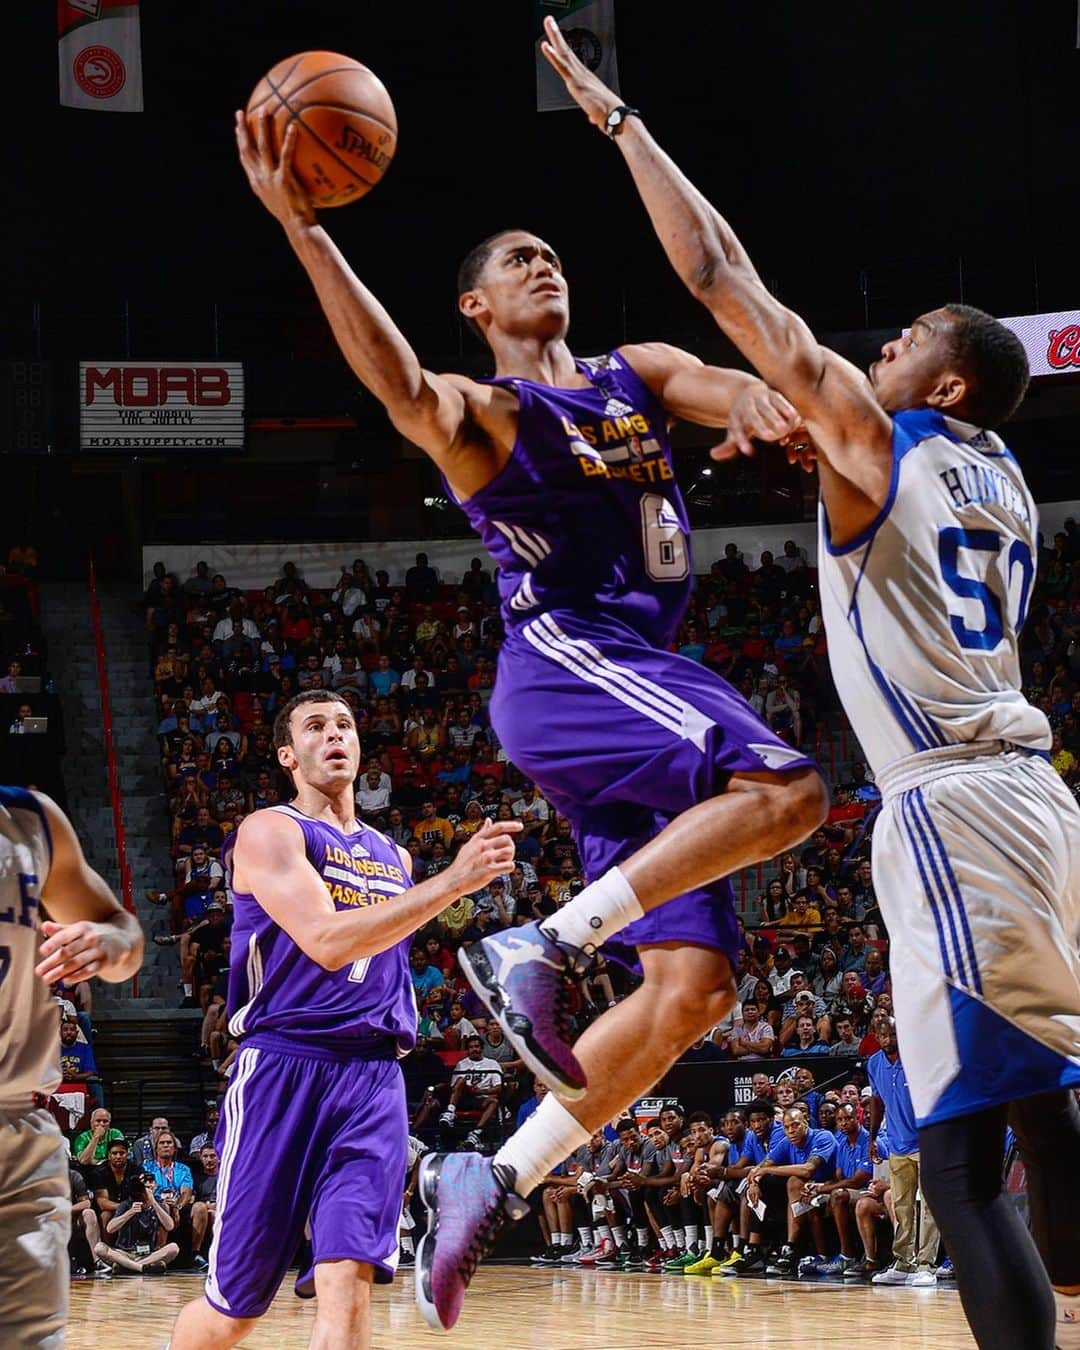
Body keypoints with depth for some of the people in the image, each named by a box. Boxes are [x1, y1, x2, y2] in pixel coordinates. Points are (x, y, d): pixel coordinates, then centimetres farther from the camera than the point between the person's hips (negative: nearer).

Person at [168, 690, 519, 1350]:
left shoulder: (391, 856, 20)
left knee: (348, 1279, -17)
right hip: (284, 1065, -4)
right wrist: (454, 881, -22)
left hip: (373, 1075, 4)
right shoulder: (270, 831, -1)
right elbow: (327, 942, -17)